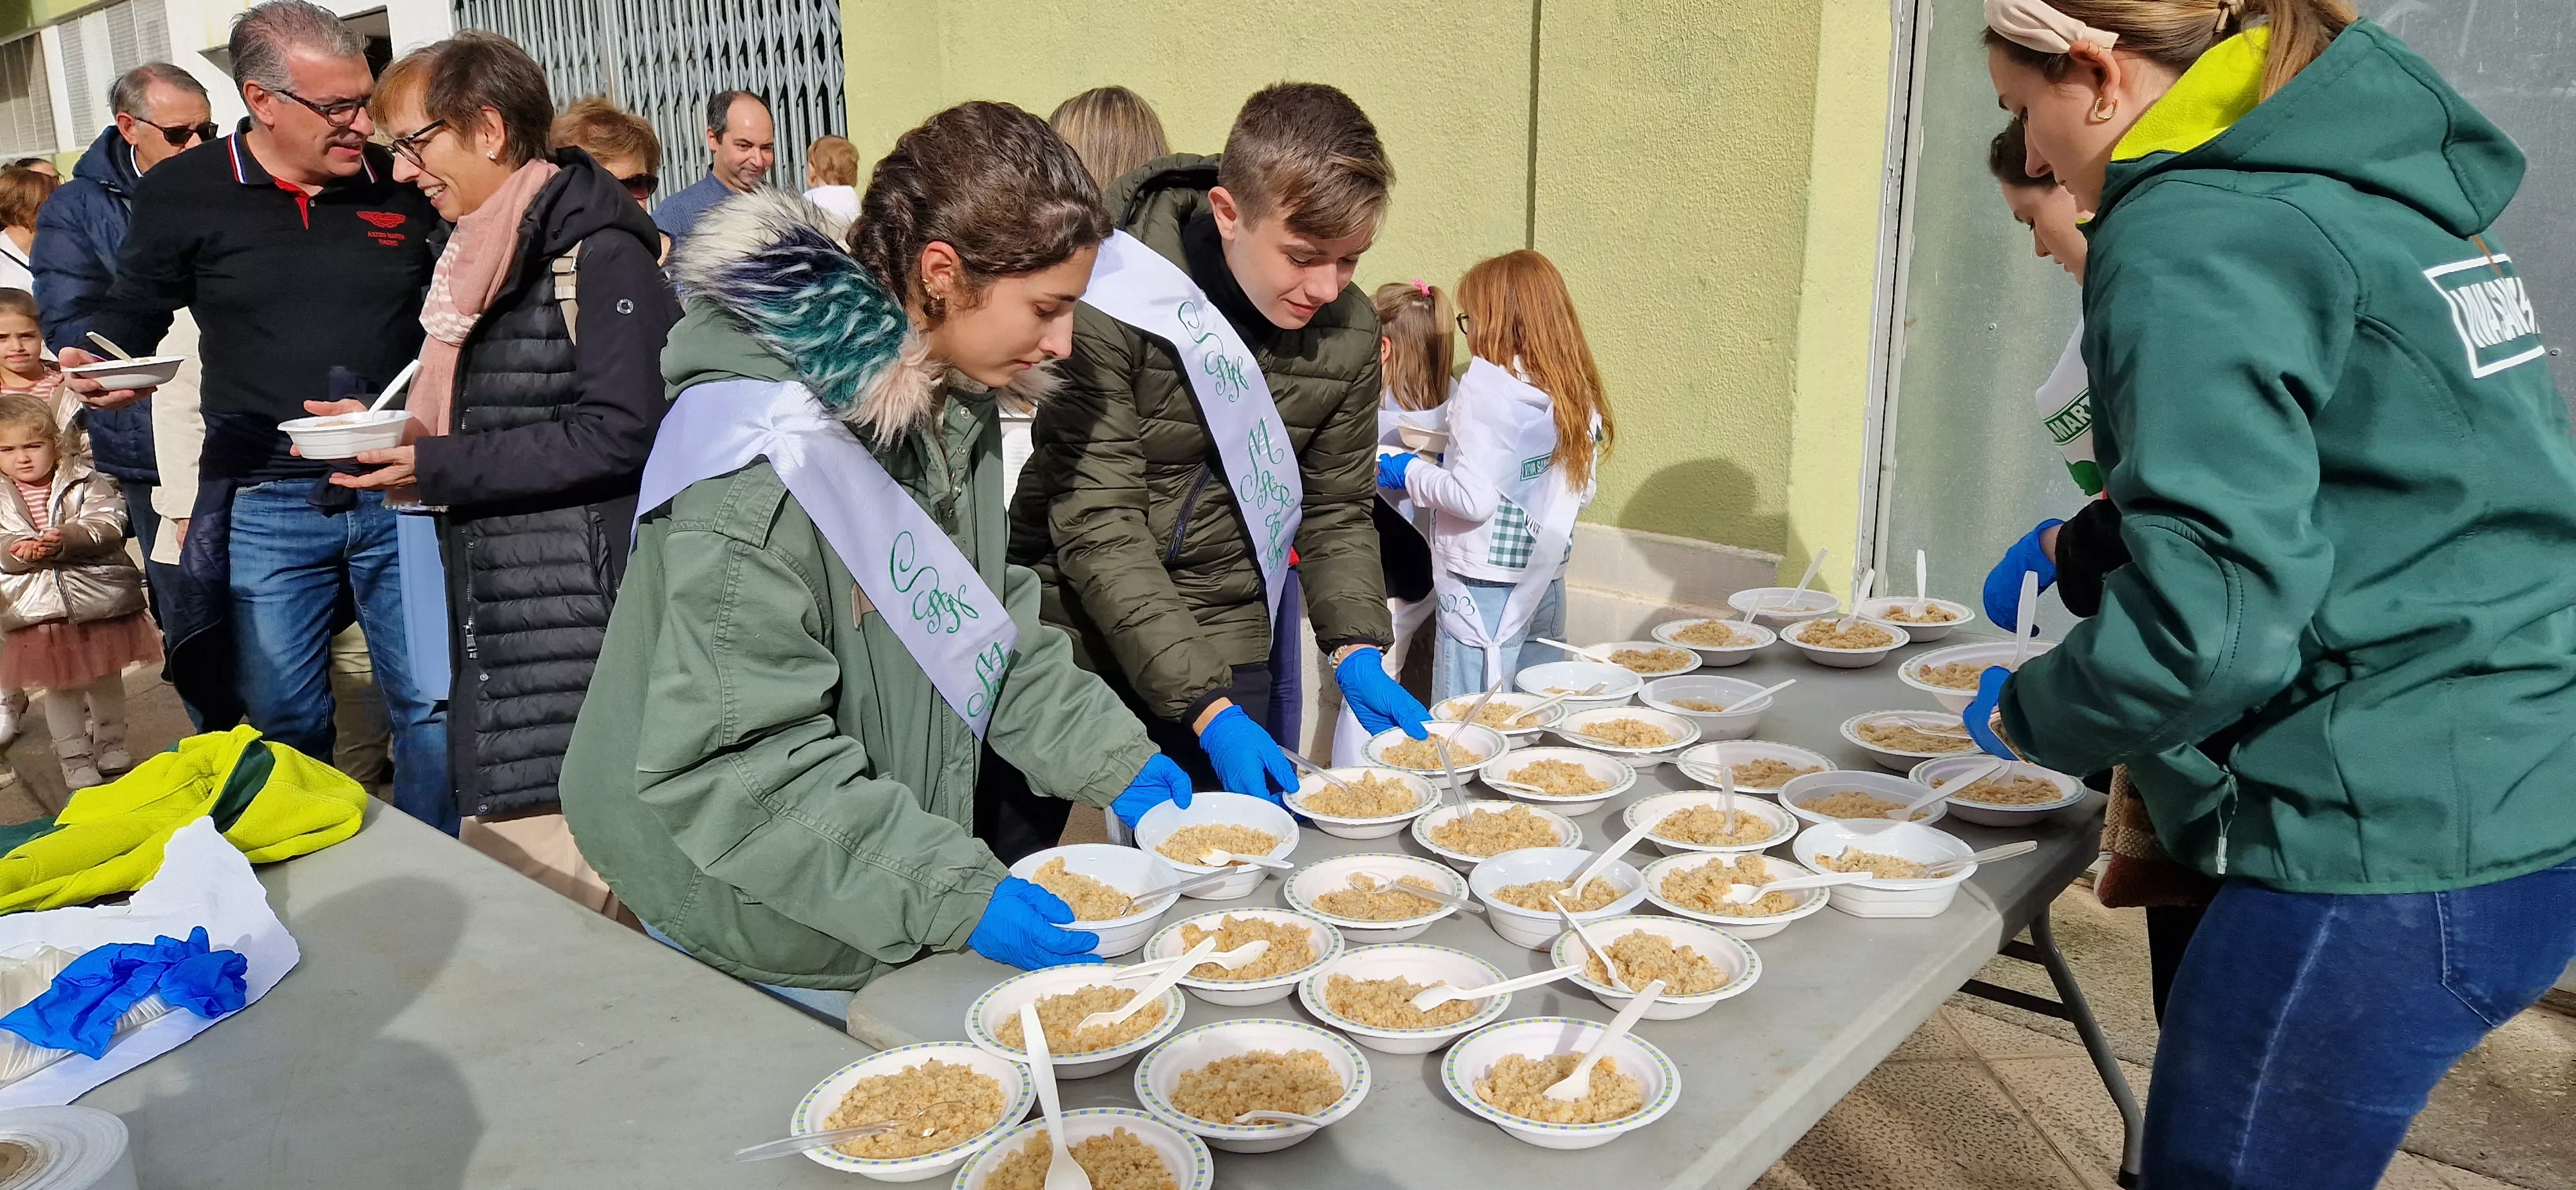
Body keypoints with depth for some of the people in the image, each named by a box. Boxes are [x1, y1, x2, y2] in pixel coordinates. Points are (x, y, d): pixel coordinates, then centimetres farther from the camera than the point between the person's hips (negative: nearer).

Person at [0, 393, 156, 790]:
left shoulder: (85, 481, -5)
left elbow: (106, 525, -17)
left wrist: (65, 539, -32)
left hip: (98, 598, -1)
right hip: (38, 608, 1)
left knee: (107, 677, 15)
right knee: (59, 687, 8)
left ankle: (110, 742, 34)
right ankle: (75, 757, 21)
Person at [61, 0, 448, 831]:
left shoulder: (407, 186, 2)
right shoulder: (183, 194, 0)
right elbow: (134, 311, 10)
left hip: (399, 494, 0)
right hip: (265, 505, 0)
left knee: (431, 706, 5)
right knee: (284, 722, 9)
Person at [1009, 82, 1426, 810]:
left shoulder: (1349, 329, -5)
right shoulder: (1110, 302, -21)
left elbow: (1338, 508, 6)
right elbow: (1098, 527, -23)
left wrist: (1355, 649, -11)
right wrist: (1206, 708, -29)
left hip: (1223, 649, 3)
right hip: (1067, 636, -3)